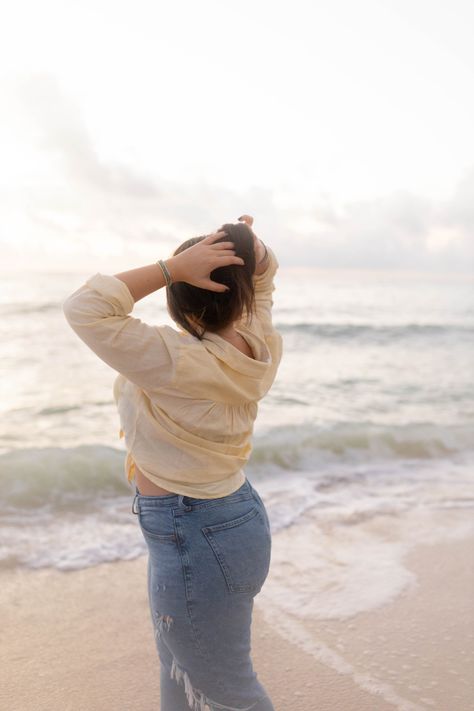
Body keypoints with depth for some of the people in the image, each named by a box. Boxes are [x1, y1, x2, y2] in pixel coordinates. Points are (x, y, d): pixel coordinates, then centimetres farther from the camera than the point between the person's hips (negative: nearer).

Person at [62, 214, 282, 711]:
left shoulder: (178, 363, -29)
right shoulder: (258, 348, -7)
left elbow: (83, 308, -28)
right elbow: (263, 279, 11)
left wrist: (172, 267, -28)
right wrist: (251, 248, -11)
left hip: (197, 540, -9)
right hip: (231, 515, 9)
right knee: (180, 664, 31)